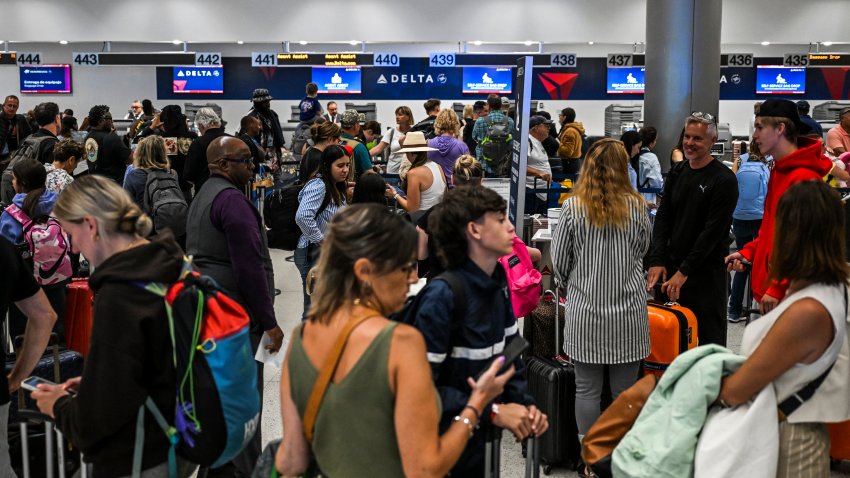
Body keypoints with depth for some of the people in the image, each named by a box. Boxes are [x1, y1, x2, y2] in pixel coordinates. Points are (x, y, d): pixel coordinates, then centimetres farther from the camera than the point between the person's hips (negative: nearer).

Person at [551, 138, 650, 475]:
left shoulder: (573, 207, -7)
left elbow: (559, 262, 0)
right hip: (628, 312, 1)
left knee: (587, 389, 8)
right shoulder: (636, 207, -4)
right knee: (625, 390, 9)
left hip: (585, 311, -1)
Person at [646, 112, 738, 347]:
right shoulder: (677, 173, 9)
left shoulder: (723, 180, -10)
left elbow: (713, 231, -15)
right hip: (671, 269, 6)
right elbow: (663, 217, 8)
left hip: (706, 272, -6)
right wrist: (657, 260, -4)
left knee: (710, 337, 1)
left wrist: (685, 271, -17)